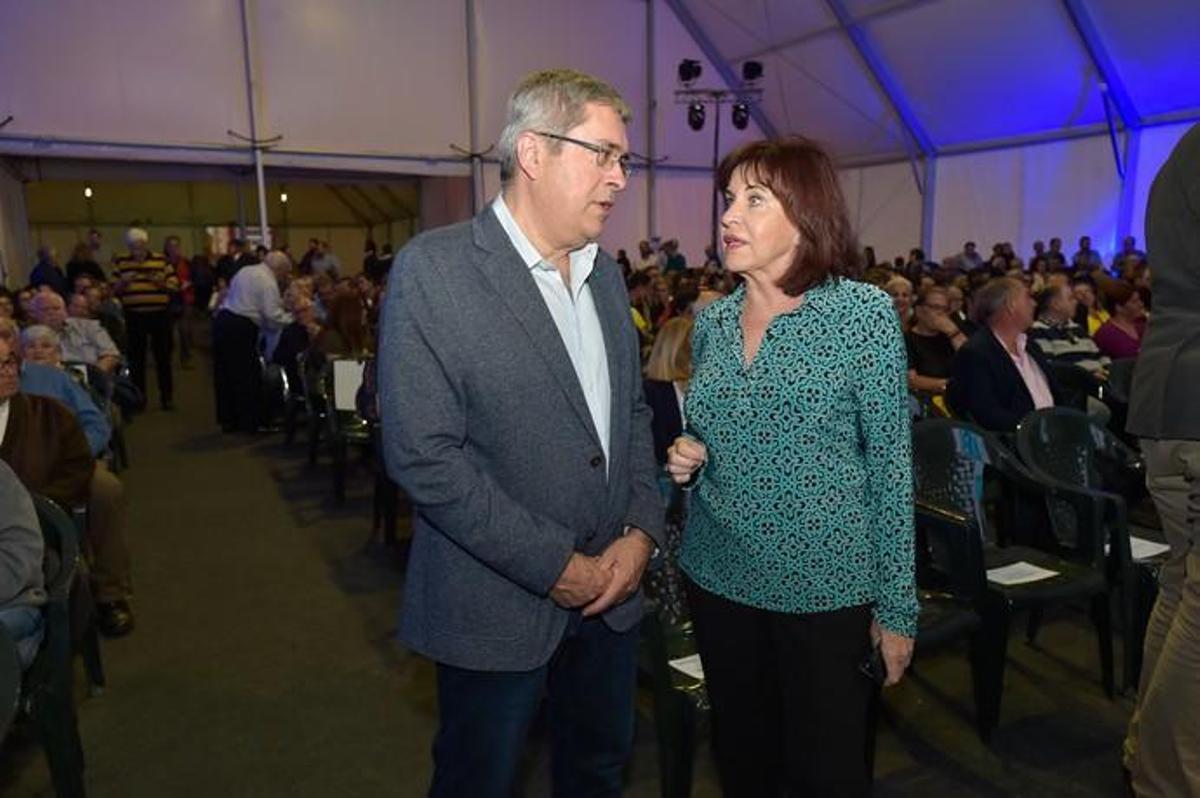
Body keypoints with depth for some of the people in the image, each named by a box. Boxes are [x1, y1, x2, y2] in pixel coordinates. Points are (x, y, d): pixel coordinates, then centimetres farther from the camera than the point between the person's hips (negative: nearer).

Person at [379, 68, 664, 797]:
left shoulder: (607, 274, 6)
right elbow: (423, 455, -20)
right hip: (498, 604, -6)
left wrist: (643, 531, -3)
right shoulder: (434, 269, -15)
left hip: (612, 588, 6)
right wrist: (556, 566, -17)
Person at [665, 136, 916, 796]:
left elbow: (889, 462, -9)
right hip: (719, 576, 5)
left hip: (827, 583, -4)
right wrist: (686, 457, -7)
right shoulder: (712, 321, 4)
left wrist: (897, 605, -8)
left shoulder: (864, 312, -10)